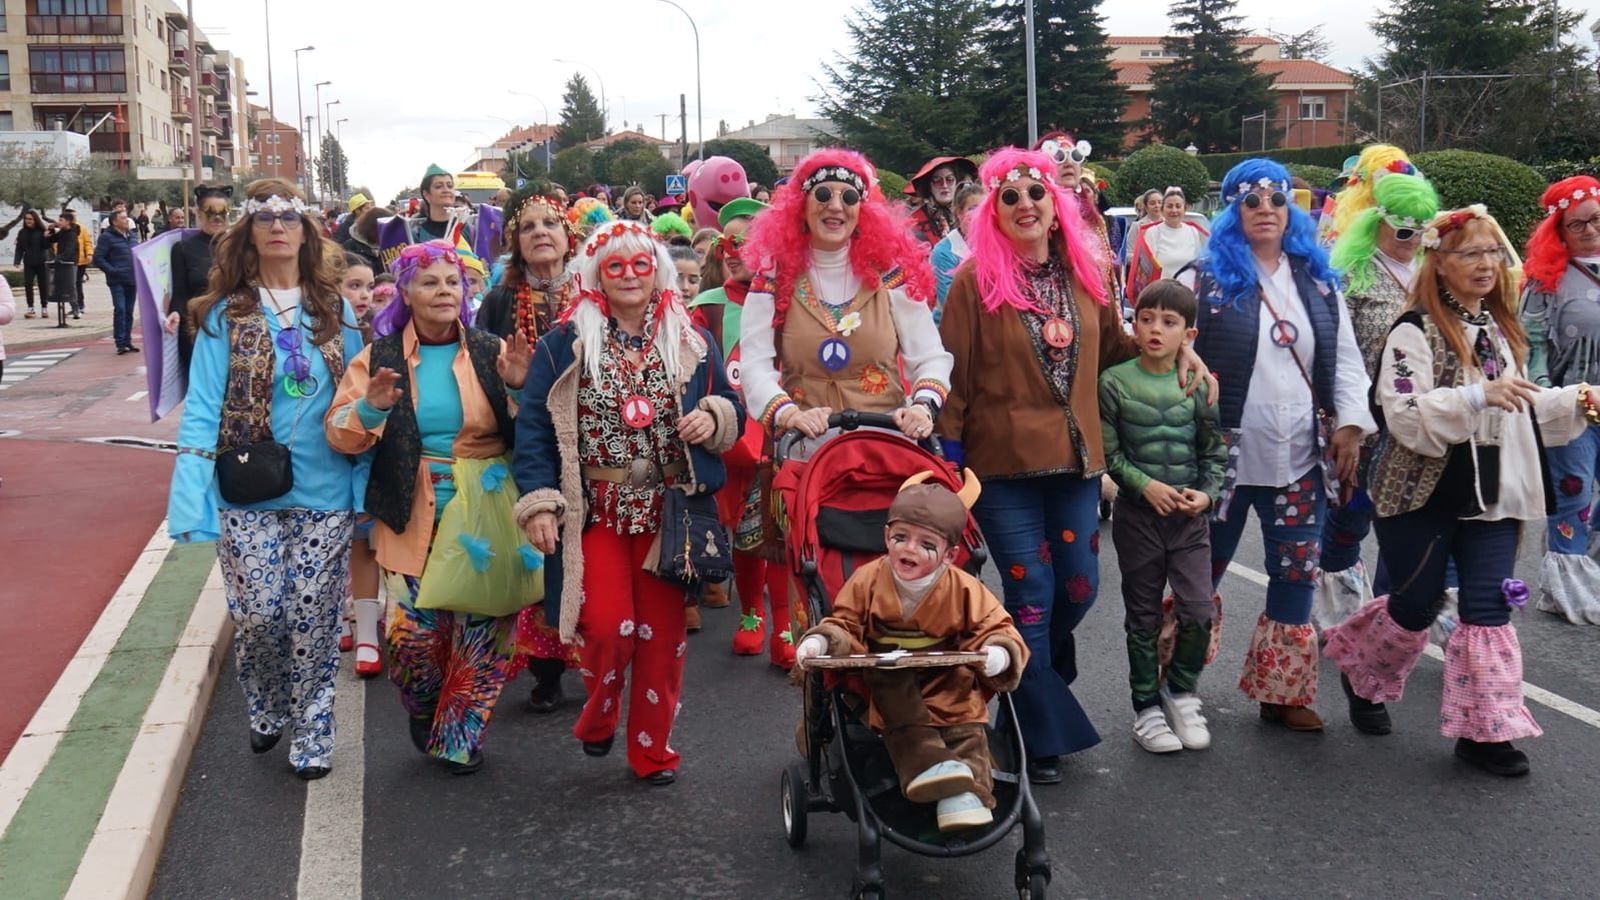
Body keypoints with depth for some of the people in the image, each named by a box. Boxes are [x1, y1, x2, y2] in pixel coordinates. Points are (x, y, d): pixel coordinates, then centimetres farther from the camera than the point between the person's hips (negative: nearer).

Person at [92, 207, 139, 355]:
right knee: (120, 310, -12)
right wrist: (112, 271, -16)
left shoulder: (131, 235, 15)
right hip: (117, 281, -6)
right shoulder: (107, 237, -6)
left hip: (132, 280, 6)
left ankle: (127, 341, 17)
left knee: (129, 312, 10)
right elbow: (98, 259, -9)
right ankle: (120, 343, -10)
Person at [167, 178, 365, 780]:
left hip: (324, 494, 1)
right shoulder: (225, 315, 0)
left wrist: (367, 487, 2)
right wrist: (191, 502, -14)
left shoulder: (335, 312, 6)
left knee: (313, 618, 3)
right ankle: (267, 712, 28)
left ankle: (312, 733, 20)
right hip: (247, 495, -1)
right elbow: (203, 409, -5)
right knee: (256, 616, -1)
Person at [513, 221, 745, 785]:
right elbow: (534, 426, -3)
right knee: (608, 627, -12)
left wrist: (714, 419, -11)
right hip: (595, 511, -2)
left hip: (667, 512, 2)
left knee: (662, 633, 6)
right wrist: (538, 502, -13)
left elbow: (732, 412, 13)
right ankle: (597, 719, 18)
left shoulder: (692, 345, 8)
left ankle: (652, 749, 22)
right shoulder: (565, 345, 1)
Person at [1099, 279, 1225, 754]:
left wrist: (1206, 492, -9)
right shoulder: (1115, 382, -6)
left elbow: (1214, 451, 6)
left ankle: (1181, 690, 19)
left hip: (1190, 514, 1)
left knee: (1198, 611, -5)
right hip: (1137, 513, -1)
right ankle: (1147, 706, 21)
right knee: (1144, 616, 8)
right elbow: (1107, 451, -5)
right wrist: (1145, 484, -15)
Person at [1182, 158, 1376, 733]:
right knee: (1201, 574, 6)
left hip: (1301, 460, 4)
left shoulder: (1318, 281, 11)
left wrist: (1350, 425, 3)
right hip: (1225, 456, -4)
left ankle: (1282, 693, 21)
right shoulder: (1206, 279, -3)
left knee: (1297, 575, 7)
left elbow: (1345, 360, 14)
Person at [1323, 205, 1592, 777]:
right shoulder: (1416, 331, -12)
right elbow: (1404, 415, -23)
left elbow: (1522, 411, 24)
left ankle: (1484, 730, 8)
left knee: (1489, 609, 1)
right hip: (1423, 494, -6)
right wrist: (1478, 396, -33)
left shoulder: (1502, 329, 12)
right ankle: (1362, 676, 35)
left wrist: (1576, 402, 9)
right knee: (1415, 605, 7)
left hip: (1492, 495, 6)